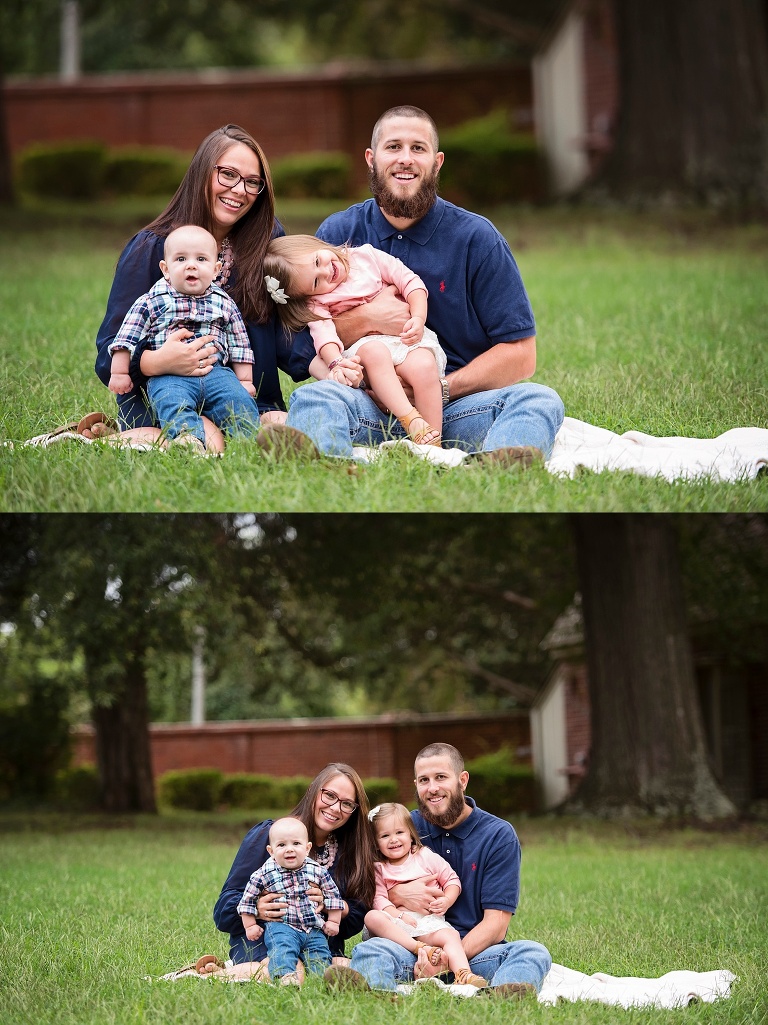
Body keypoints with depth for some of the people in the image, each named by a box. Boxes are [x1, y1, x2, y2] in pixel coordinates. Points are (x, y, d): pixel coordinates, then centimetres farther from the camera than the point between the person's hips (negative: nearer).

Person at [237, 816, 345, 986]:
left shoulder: (317, 872, 3)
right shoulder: (264, 875, -4)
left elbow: (333, 895, 14)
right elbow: (248, 900, 5)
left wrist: (333, 921, 13)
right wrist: (250, 926, 4)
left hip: (314, 929, 5)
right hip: (281, 927, -5)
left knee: (320, 954, -11)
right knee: (283, 948, -31)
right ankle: (285, 974, -50)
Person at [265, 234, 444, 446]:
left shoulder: (366, 256, 9)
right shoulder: (317, 303, 3)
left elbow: (410, 282, 9)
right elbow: (323, 333, -15)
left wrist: (418, 319, -7)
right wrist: (336, 363, -36)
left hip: (408, 337, 1)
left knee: (423, 366, -31)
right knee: (374, 352, -36)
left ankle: (433, 443, -35)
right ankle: (412, 422, -45)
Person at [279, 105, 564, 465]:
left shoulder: (476, 238, 5)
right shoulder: (337, 233, 9)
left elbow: (520, 354, 0)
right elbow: (305, 349, 5)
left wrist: (439, 390, -11)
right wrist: (364, 321, -13)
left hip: (455, 407, 0)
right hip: (369, 405, 0)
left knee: (539, 400, -28)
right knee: (312, 398, -32)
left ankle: (490, 467, -64)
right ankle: (332, 468, -69)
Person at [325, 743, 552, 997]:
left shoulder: (499, 835, 4)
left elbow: (495, 924, -3)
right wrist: (398, 894, -13)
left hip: (474, 951, -1)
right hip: (412, 949, 1)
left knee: (534, 952, -30)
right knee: (369, 949, -29)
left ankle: (494, 998, -64)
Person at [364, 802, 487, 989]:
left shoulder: (426, 857, 12)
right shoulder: (379, 869, 12)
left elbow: (452, 880, 13)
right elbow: (379, 899, -1)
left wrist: (446, 901, -8)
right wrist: (400, 915, -18)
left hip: (429, 920, 0)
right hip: (397, 923, 0)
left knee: (450, 936, -31)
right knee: (372, 918, -32)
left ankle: (464, 976, -53)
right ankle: (421, 949, -41)